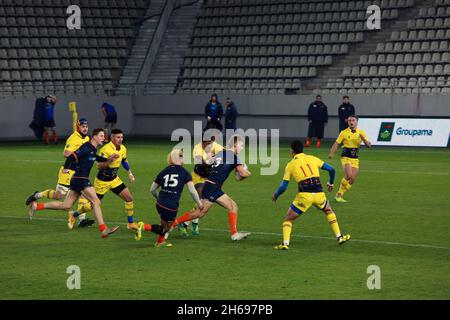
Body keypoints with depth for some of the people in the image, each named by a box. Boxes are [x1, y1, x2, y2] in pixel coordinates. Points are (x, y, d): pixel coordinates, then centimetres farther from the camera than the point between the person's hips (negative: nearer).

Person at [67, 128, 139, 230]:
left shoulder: (123, 149, 0)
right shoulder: (105, 149, -24)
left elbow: (124, 161, 20)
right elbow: (99, 166, -26)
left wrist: (130, 173, 15)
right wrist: (109, 161, -40)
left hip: (114, 179, 7)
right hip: (102, 181, -7)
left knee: (129, 198, -4)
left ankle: (130, 223, 8)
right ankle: (74, 215, 24)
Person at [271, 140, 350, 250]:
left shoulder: (290, 165, 7)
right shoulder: (312, 159, 13)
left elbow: (283, 187, 6)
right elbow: (331, 169, 11)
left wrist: (275, 195, 26)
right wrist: (330, 183, 29)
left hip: (304, 196, -3)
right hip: (319, 194, 3)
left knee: (288, 219, 13)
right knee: (329, 211, 33)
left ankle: (285, 244, -6)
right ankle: (339, 237, 29)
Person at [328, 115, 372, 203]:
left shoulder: (361, 133, 5)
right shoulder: (344, 133, -2)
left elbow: (369, 145, 1)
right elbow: (336, 144, -2)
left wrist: (364, 139, -20)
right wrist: (331, 153, -18)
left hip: (355, 159, 4)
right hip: (346, 158, -4)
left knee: (352, 180, -1)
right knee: (349, 176, -23)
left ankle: (339, 195, 13)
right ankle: (338, 195, -7)